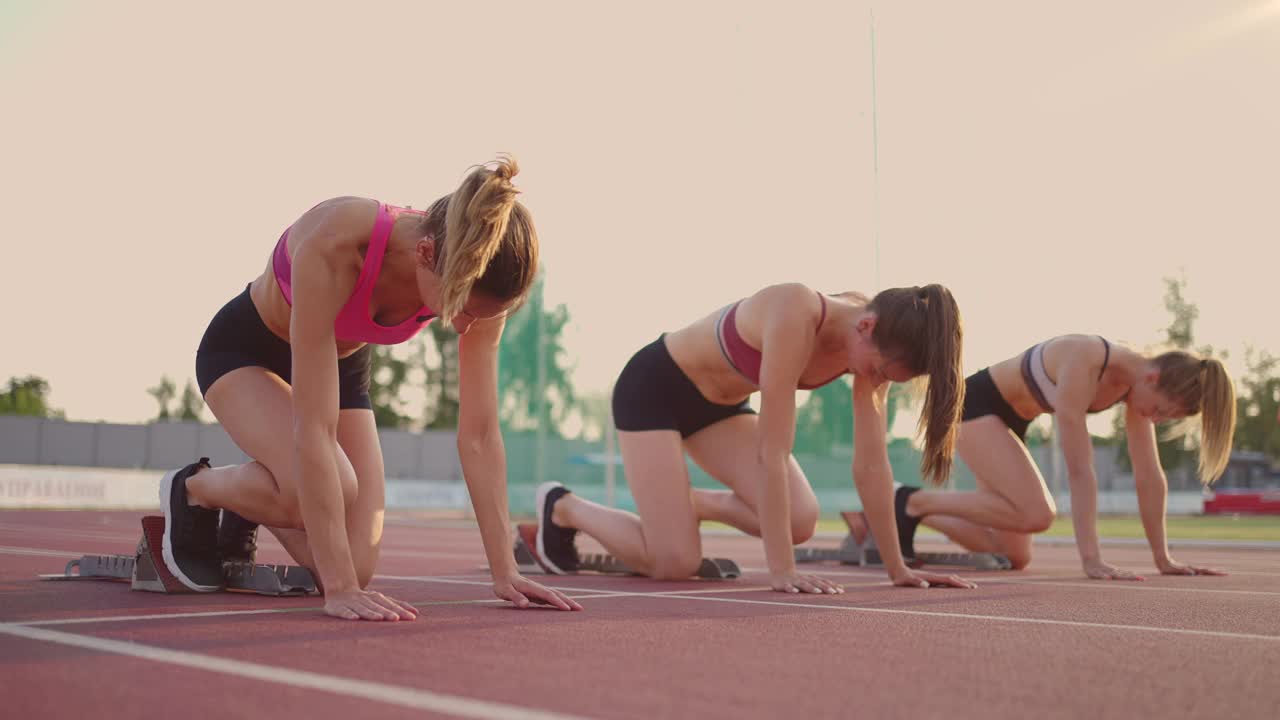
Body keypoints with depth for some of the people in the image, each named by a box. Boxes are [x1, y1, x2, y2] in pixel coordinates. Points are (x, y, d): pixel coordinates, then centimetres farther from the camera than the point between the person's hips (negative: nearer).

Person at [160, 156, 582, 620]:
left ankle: (245, 511, 23)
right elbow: (313, 429, -41)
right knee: (326, 487, -33)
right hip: (244, 349, -4)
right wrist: (339, 588, -41)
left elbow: (479, 434, -19)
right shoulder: (334, 247, -42)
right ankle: (193, 491, 0)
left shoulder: (478, 280, -27)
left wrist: (504, 572, -20)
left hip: (342, 365, 4)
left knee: (354, 568, -9)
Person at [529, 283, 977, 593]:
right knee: (675, 563, -15)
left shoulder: (873, 341, -15)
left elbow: (872, 462, -10)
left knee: (800, 521, -12)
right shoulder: (796, 317, -37)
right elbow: (773, 451, -36)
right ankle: (563, 509, 10)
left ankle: (687, 504, 14)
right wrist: (781, 569, -35)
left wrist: (897, 567, -10)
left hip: (718, 404, 7)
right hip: (654, 388, -7)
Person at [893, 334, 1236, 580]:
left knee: (1014, 557, 6)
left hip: (1009, 418, 8)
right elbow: (1079, 469, -36)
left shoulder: (1136, 382, -11)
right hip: (975, 404, -8)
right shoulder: (1084, 362, -35)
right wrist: (1091, 559, -37)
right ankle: (915, 502, -10)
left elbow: (1150, 476, -6)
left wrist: (1163, 558, -5)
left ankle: (909, 518, 20)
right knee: (1036, 515, -27)